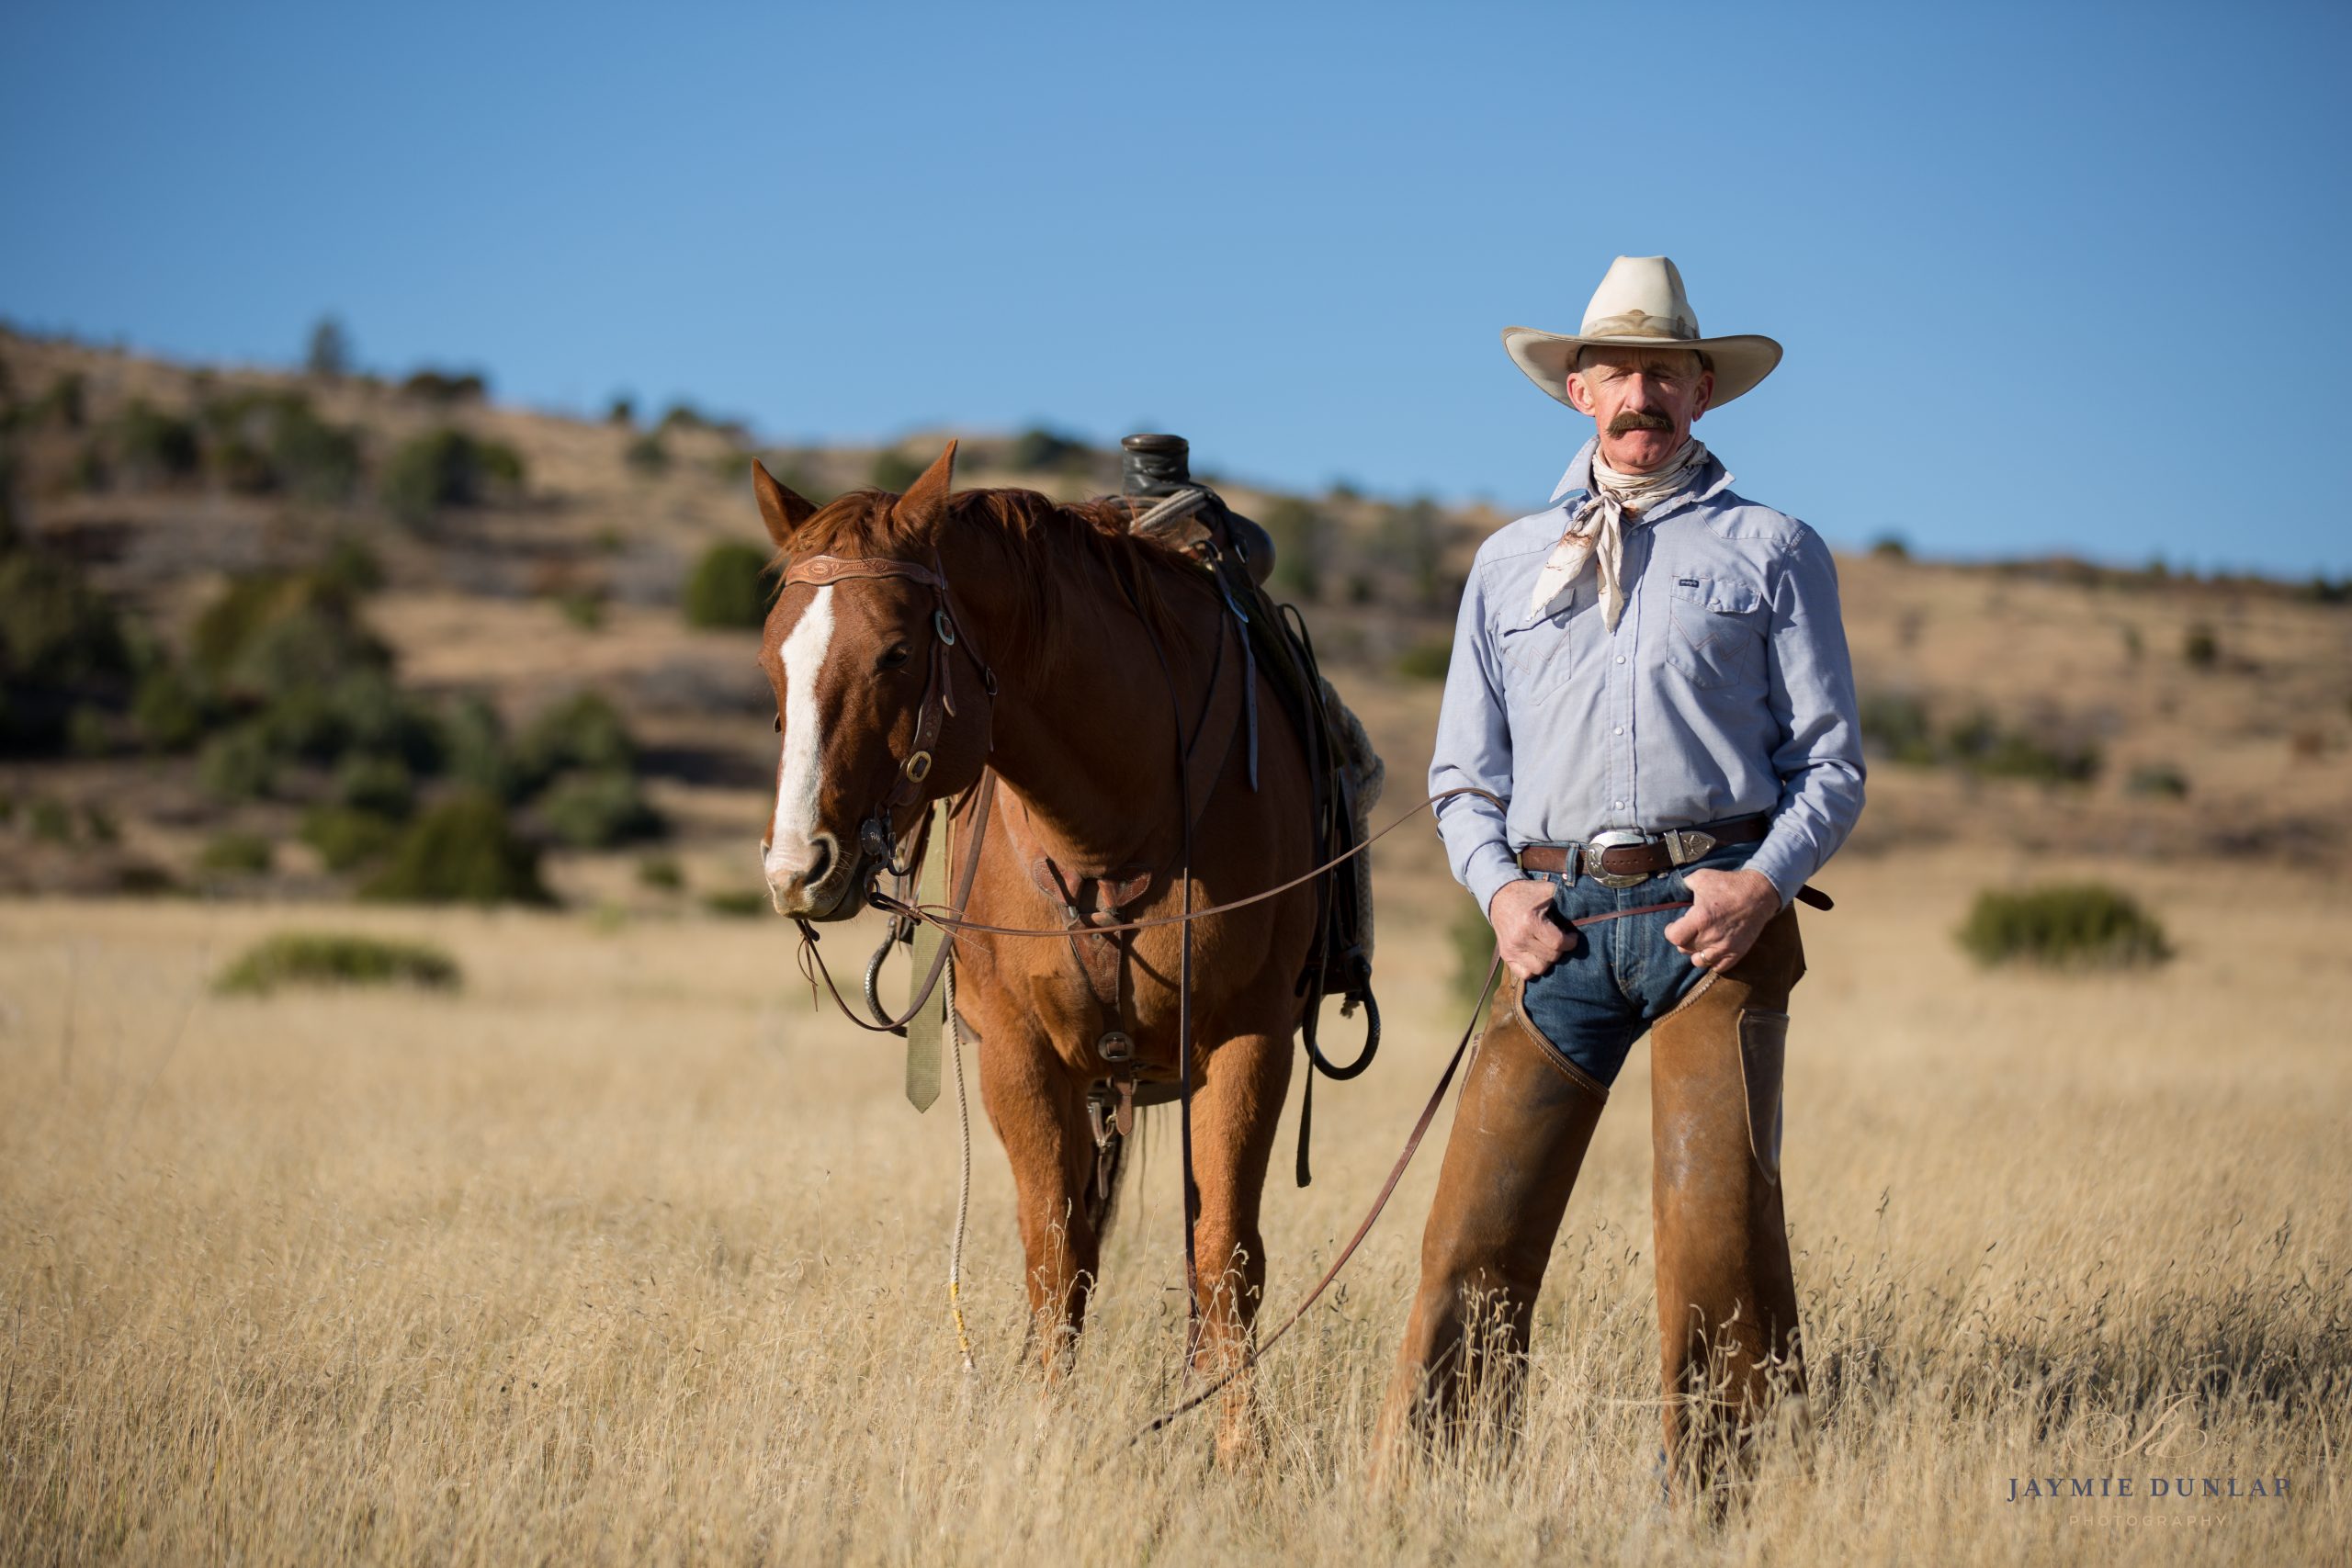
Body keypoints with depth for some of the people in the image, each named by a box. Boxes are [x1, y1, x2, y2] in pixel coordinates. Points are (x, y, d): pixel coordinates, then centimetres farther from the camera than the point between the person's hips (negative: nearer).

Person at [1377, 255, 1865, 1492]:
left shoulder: (1771, 551, 11)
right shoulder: (1509, 562, 20)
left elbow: (1832, 760, 8)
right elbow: (1462, 765, 20)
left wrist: (1765, 882, -10)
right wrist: (1497, 885, 0)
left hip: (1713, 916, -2)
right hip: (1558, 919, 2)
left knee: (1719, 1213, -11)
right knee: (1478, 1223, -5)